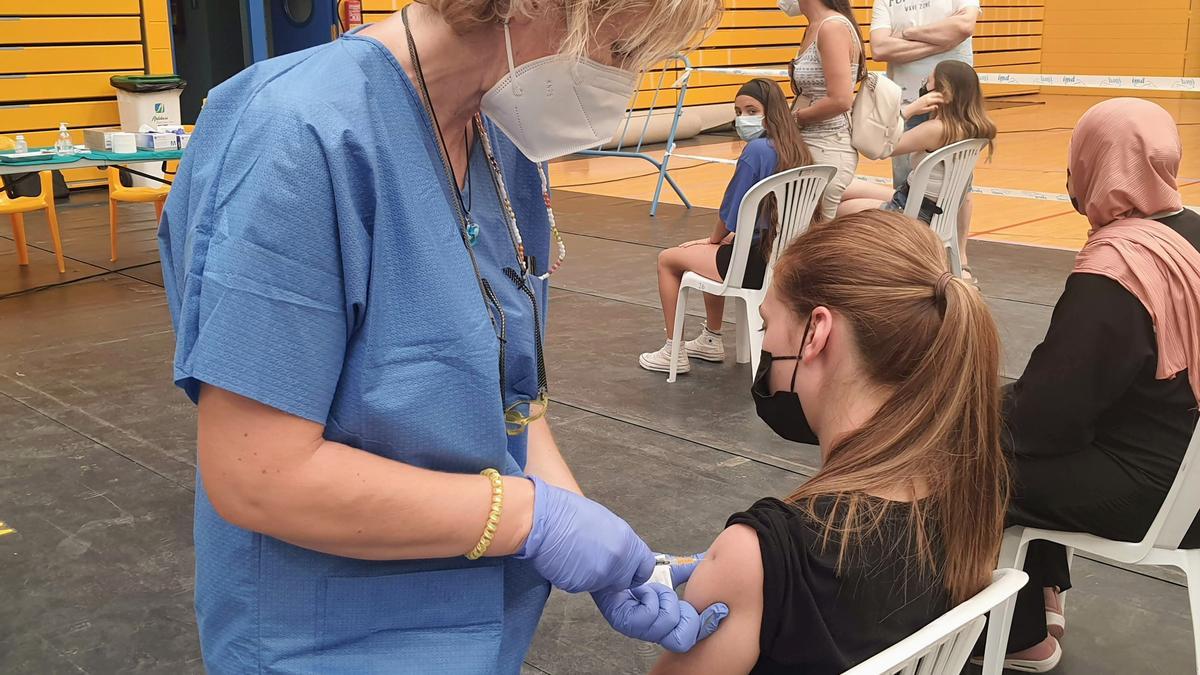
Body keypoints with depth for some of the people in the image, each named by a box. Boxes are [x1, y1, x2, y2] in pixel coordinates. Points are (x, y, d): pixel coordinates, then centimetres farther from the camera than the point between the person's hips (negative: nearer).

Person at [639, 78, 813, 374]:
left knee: (668, 259, 12)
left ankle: (673, 353, 19)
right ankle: (711, 341, 43)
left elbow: (730, 210, -12)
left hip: (760, 264, -9)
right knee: (718, 251, 36)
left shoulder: (756, 150, -19)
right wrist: (735, 236, 15)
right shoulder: (796, 149, 6)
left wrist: (714, 239, 6)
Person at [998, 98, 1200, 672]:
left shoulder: (1113, 269, -26)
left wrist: (996, 408, -2)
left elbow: (1049, 416, -23)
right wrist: (1013, 400, 15)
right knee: (1009, 407, 20)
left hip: (1151, 495, -9)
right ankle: (1043, 596, 32)